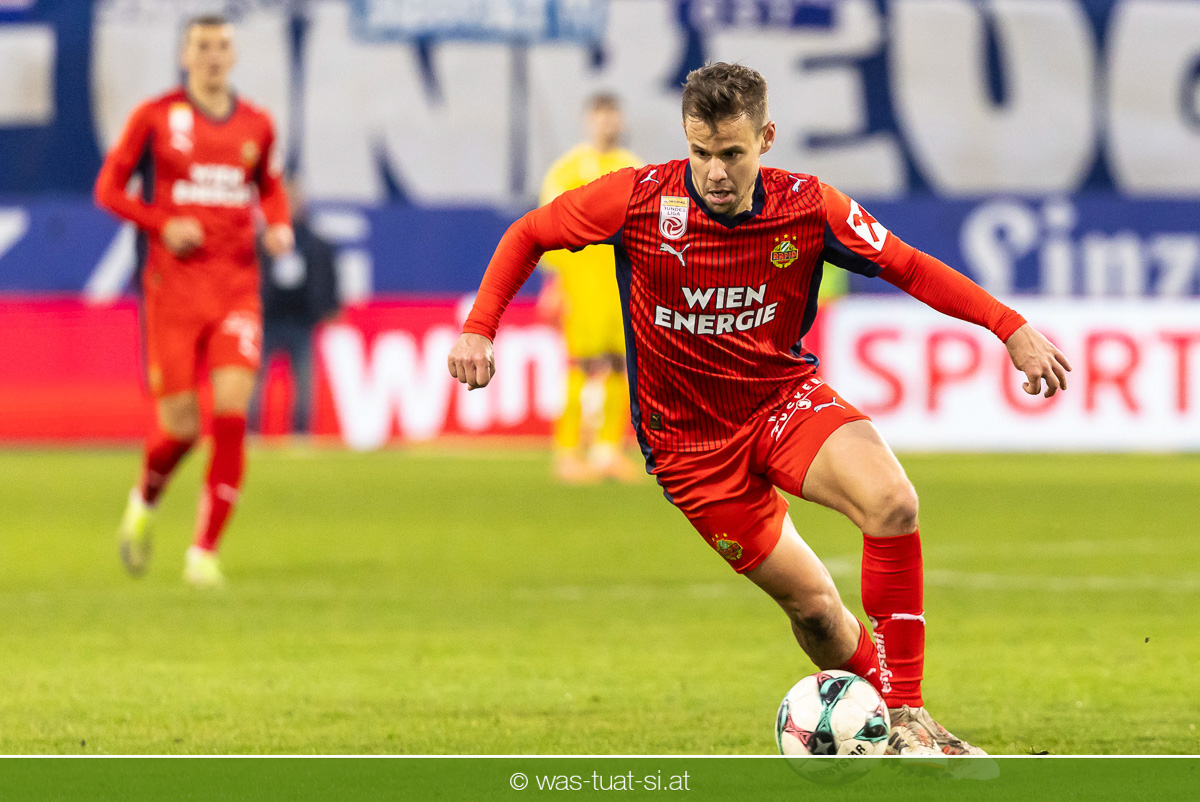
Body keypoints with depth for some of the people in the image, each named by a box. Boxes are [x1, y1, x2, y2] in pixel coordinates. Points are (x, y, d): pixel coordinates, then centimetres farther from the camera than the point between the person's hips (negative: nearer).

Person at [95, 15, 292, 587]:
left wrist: (279, 227, 3)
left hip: (236, 287, 2)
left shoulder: (256, 125, 8)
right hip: (173, 287, -2)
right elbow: (109, 187, 3)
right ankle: (143, 503, 32)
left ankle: (204, 553, -5)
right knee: (179, 426, -3)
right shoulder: (155, 116, 0)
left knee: (232, 417, -13)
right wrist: (163, 224, -12)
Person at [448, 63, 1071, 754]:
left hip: (786, 399, 1)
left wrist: (1013, 330, -12)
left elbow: (908, 266, -3)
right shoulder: (641, 199, -16)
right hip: (690, 439, -1)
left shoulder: (805, 206, -12)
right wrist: (478, 329, -11)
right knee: (812, 603, -5)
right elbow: (528, 235, -1)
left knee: (893, 502, -28)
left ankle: (906, 715, -20)